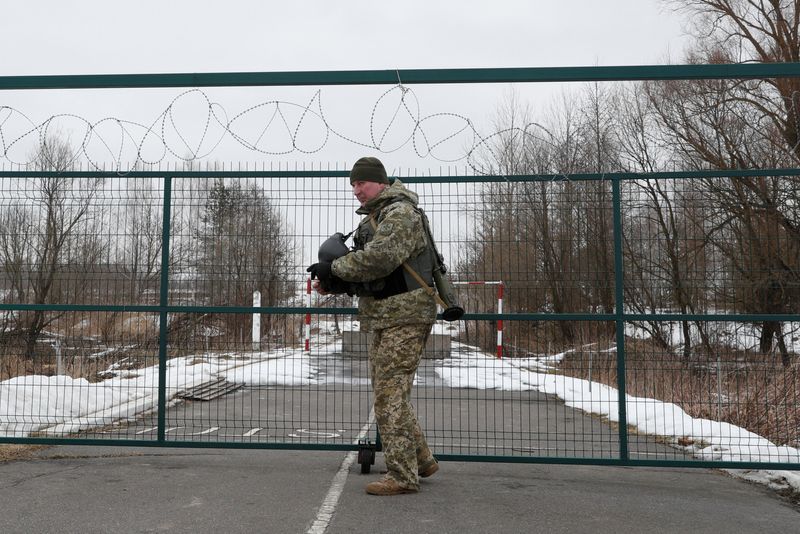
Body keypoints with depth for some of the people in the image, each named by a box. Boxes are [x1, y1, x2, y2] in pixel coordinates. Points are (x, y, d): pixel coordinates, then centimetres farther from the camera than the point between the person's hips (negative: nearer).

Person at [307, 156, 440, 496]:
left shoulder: (400, 212, -11)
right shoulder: (373, 218, 20)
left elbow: (379, 258, -26)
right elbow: (365, 275, 19)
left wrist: (334, 268, -15)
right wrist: (333, 283, 1)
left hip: (404, 317, -10)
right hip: (383, 318, 10)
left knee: (390, 394, -9)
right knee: (388, 393, 15)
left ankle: (402, 475, -1)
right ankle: (421, 461, 27)